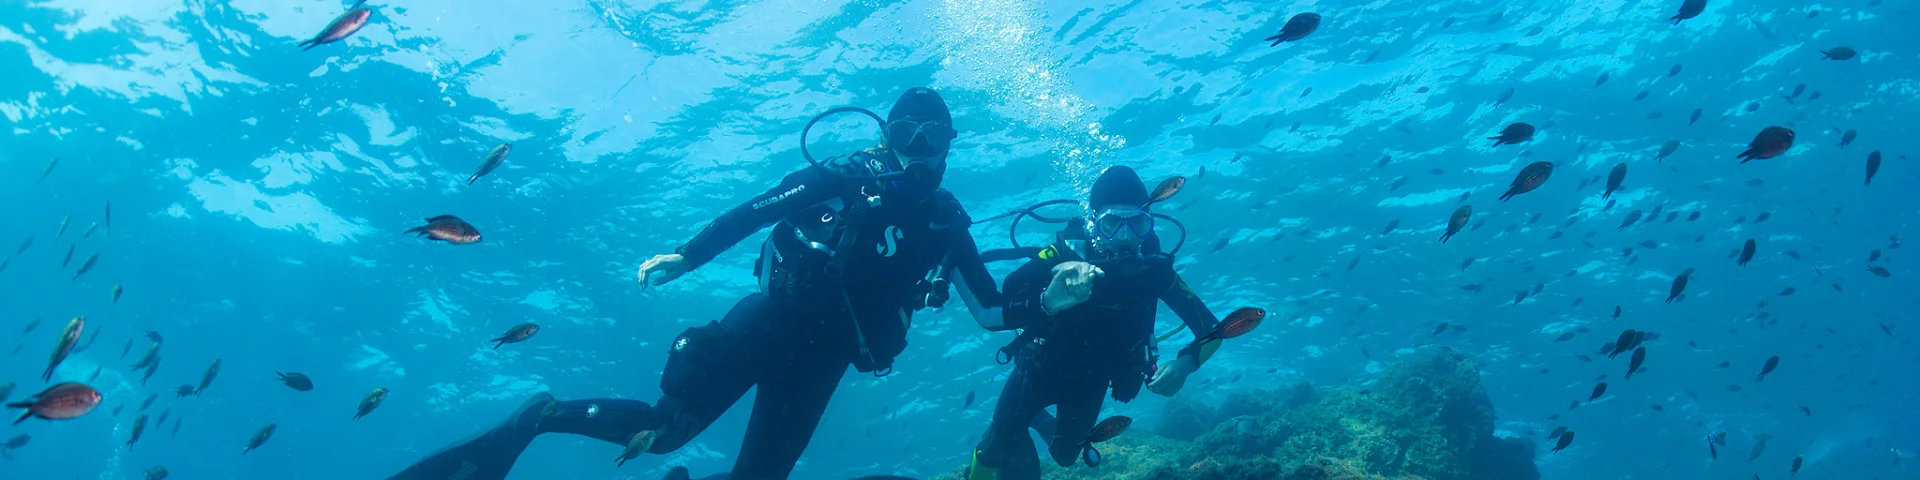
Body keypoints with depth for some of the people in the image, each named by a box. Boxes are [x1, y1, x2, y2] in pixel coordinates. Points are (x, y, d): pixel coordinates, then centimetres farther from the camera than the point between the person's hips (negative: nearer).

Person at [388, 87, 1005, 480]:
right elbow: (754, 211, -5)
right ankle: (541, 416, 5)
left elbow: (990, 308, 10)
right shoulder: (845, 177, -2)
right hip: (773, 319, -4)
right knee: (666, 425, -13)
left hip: (822, 353, 4)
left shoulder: (945, 220, 8)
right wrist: (683, 257, -12)